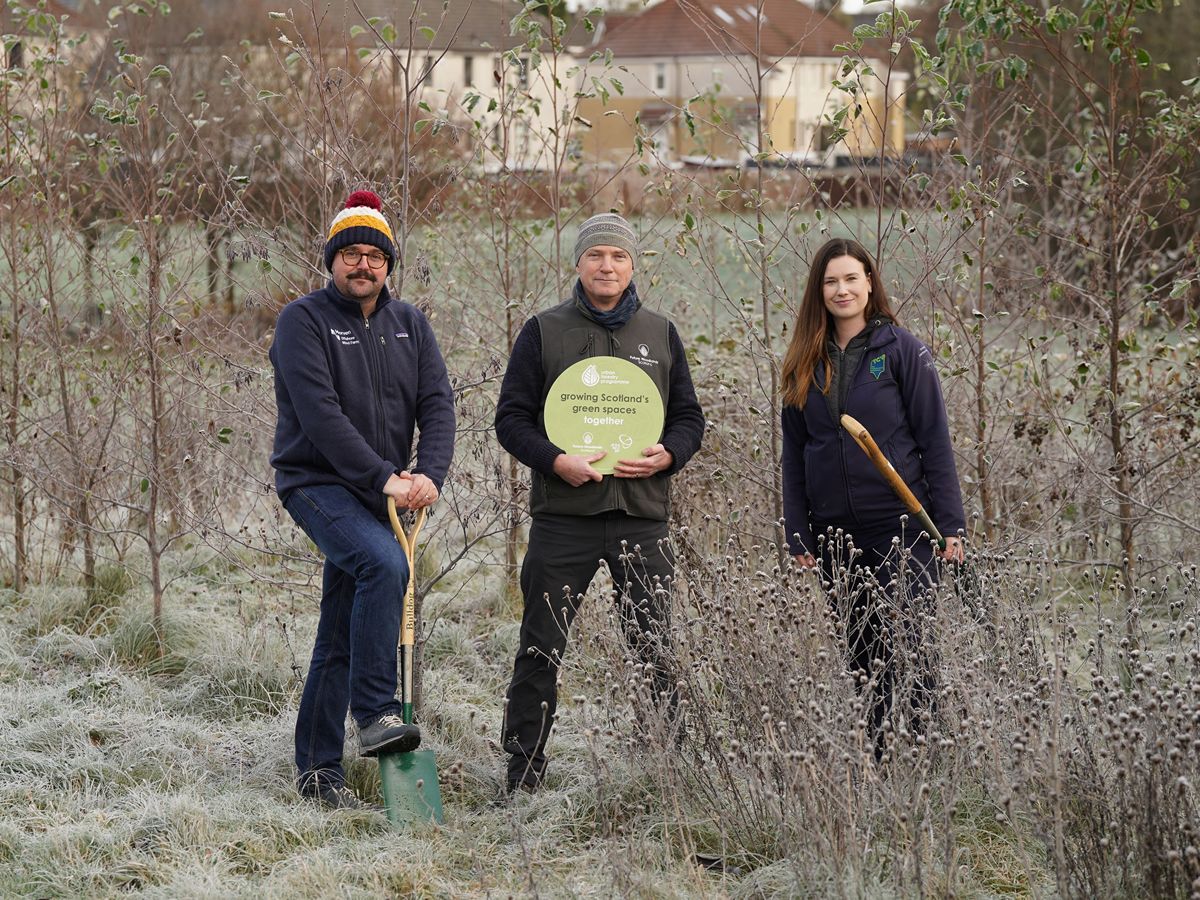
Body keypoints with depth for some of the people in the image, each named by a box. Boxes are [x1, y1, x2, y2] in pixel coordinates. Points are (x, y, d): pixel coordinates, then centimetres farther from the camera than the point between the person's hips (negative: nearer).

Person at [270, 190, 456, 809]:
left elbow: (437, 405, 2)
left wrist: (429, 474, -17)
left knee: (341, 633, 8)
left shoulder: (409, 324, 11)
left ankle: (318, 767, 14)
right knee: (384, 564, -32)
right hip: (317, 482, -6)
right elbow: (320, 413, -17)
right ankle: (374, 713, -30)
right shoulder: (304, 320, -7)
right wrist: (383, 478, -22)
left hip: (378, 497, 6)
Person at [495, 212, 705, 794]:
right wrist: (555, 461, -13)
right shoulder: (544, 332, 6)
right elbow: (512, 417, 4)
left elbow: (689, 417, 16)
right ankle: (523, 777, 7)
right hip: (563, 517, -1)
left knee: (656, 651, 0)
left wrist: (667, 455, -5)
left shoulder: (660, 335, 13)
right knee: (541, 652, 1)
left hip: (641, 516, 2)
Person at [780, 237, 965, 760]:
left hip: (899, 526, -5)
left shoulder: (902, 352, -3)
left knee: (900, 643, -10)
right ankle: (875, 765, 13)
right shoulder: (806, 364, 10)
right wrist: (798, 536, 8)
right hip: (836, 535, 5)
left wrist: (950, 526, -8)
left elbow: (935, 442, -4)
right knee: (861, 656, 7)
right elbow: (794, 454, 14)